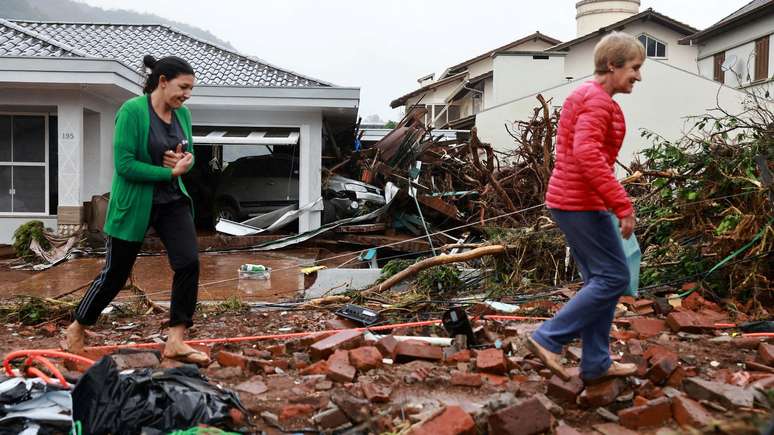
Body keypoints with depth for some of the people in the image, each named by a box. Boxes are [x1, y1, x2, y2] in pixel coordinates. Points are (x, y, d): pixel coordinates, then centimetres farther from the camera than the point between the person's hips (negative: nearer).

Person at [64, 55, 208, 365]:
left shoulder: (183, 114, 3)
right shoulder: (132, 111, -16)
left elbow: (189, 157, 14)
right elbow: (125, 165, -21)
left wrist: (183, 161, -10)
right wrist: (170, 172, -19)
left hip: (172, 201, 6)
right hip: (134, 205, -5)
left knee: (189, 262, -12)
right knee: (115, 273, 7)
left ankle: (176, 342, -4)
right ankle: (77, 329, 33)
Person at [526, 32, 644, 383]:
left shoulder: (585, 96, 18)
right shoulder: (598, 100, -14)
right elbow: (587, 154, -29)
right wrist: (623, 205, -27)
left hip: (569, 200, 10)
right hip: (581, 204, -10)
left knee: (600, 279, 13)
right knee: (613, 278, -2)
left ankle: (596, 364, 19)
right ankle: (548, 339, 0)